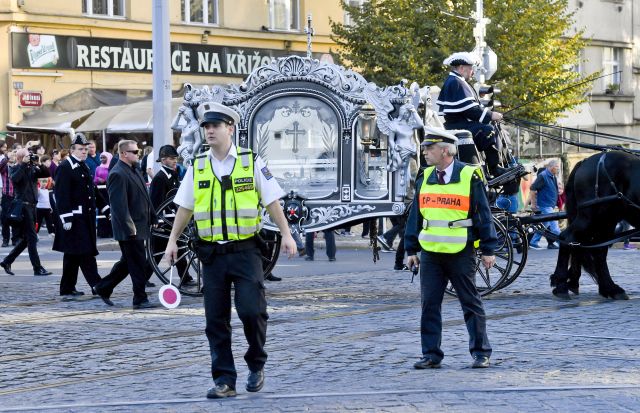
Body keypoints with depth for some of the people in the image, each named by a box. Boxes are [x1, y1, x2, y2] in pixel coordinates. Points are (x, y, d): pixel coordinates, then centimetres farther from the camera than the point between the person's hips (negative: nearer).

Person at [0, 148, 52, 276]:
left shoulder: (32, 168, 13)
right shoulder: (16, 169, -3)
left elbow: (47, 173, 6)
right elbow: (15, 179, -24)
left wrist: (38, 164, -5)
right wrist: (24, 164, -19)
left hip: (32, 206, 7)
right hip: (23, 206, -7)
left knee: (26, 239, 13)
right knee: (31, 238, -8)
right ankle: (37, 268, -7)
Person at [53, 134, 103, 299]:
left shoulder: (85, 167, 16)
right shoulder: (65, 167, -10)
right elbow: (61, 194, -15)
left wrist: (93, 215, 20)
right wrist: (66, 218, -20)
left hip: (86, 217, 9)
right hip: (74, 218, -9)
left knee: (73, 255, 11)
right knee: (85, 254, -11)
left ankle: (68, 289, 15)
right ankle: (97, 285, -14)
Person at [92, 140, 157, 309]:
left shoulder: (134, 170, 15)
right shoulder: (118, 174, -17)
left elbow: (144, 197, 23)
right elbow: (119, 204, -22)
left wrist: (153, 217, 20)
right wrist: (129, 227, -24)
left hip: (140, 225, 10)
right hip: (130, 229, -10)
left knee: (128, 261, 17)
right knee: (138, 264, -4)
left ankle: (103, 288, 27)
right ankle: (140, 299, 4)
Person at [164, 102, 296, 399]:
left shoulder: (252, 162, 0)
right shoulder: (197, 167, 7)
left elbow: (272, 201, 2)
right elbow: (185, 207, 13)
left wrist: (286, 234, -4)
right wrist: (173, 240, 8)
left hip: (245, 251, -3)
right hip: (212, 252, 3)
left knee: (251, 310, -12)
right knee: (216, 319, 2)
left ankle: (256, 365, 14)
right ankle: (224, 380, 8)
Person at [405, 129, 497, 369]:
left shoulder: (469, 176, -5)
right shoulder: (425, 178, 9)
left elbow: (483, 214, -4)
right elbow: (416, 216, 13)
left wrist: (488, 250, -5)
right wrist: (411, 250, 11)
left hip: (461, 253, -5)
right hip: (430, 252, 5)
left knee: (471, 303, 3)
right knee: (429, 305, 4)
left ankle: (481, 353, 11)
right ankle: (431, 354, 11)